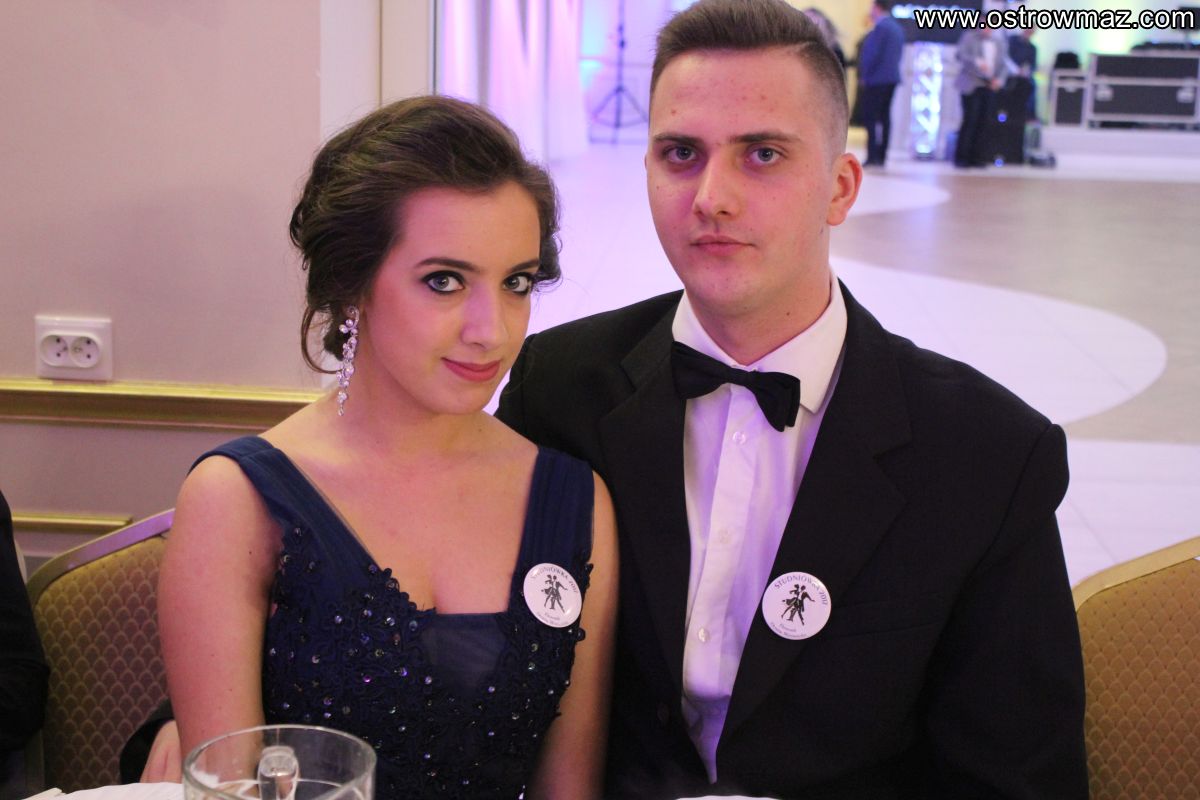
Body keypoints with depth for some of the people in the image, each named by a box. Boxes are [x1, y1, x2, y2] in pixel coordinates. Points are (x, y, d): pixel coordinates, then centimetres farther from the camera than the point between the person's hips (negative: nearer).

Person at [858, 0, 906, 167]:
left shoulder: (880, 28, -13)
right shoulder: (897, 28, 13)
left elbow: (872, 54, -17)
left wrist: (864, 76, -8)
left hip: (876, 79, -9)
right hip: (892, 77, 9)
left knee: (870, 118, -7)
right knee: (884, 117, 9)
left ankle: (873, 156, -13)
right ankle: (881, 155, 10)